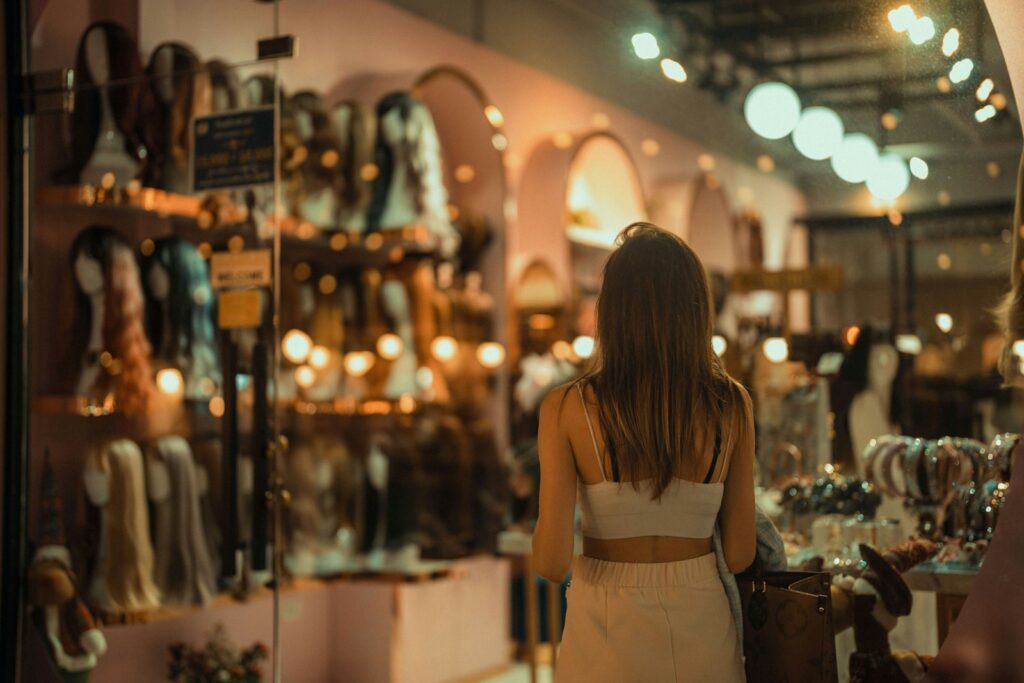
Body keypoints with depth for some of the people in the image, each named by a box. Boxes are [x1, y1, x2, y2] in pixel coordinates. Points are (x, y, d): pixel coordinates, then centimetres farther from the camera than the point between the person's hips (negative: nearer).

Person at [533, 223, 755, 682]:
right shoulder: (731, 406, -7)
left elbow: (551, 562, -14)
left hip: (608, 632, -1)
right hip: (701, 626, 2)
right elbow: (740, 555, -3)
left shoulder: (568, 408, -13)